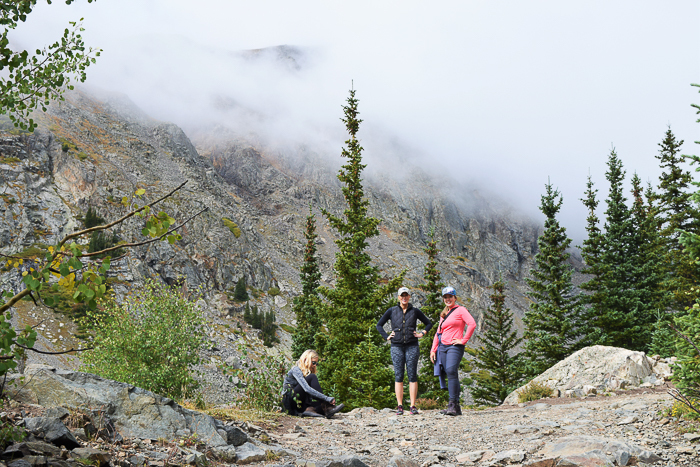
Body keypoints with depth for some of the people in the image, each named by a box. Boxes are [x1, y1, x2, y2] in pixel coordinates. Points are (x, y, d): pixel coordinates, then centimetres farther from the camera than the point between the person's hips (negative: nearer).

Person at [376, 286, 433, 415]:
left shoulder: (415, 311, 8)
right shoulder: (392, 311, 8)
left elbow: (429, 323, 19)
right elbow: (379, 325, 15)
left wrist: (422, 333, 6)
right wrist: (386, 337, 4)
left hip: (412, 346, 0)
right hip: (396, 346, 0)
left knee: (412, 376, -3)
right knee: (398, 376, -1)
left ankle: (413, 406, 0)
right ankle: (399, 406, 1)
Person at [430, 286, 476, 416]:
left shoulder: (460, 310, 1)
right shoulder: (443, 314, 22)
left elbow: (472, 324, -12)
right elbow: (438, 332, 24)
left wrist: (463, 340, -13)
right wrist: (433, 349, 15)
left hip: (455, 347, -6)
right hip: (443, 347, 6)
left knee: (451, 371, -22)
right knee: (450, 374, 2)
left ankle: (453, 404, -23)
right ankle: (456, 408, 5)